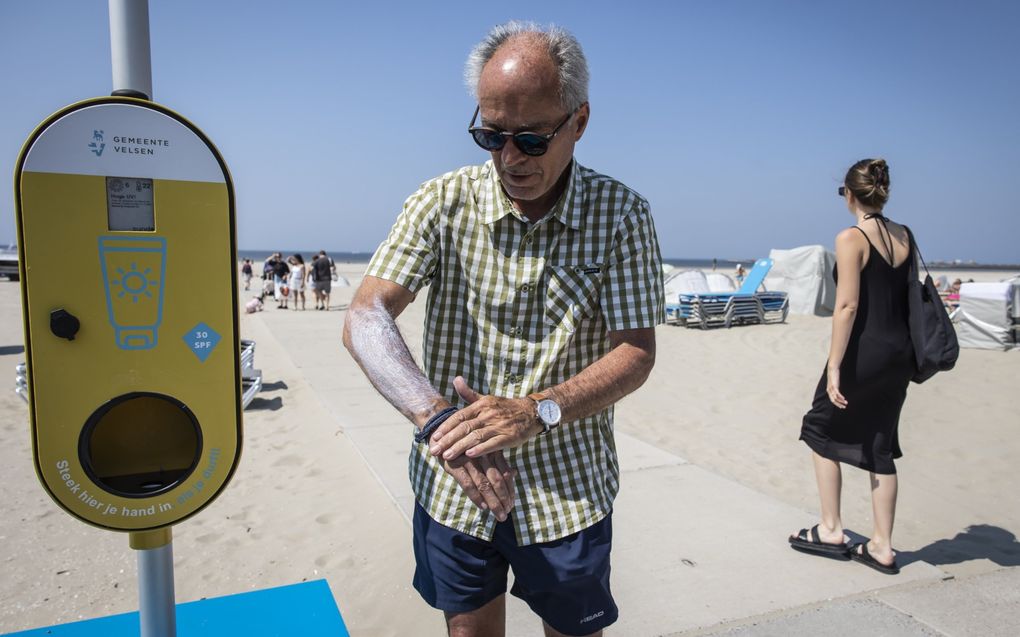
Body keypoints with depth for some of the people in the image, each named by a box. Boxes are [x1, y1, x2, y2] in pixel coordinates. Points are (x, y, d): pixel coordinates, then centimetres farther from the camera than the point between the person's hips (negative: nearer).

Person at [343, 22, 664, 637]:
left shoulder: (621, 213, -8)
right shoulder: (444, 202, -7)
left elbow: (636, 354, -11)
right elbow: (365, 319, -15)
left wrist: (536, 410, -28)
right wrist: (436, 415, -32)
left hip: (569, 492, 0)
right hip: (455, 487, 1)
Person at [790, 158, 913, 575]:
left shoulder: (851, 238, -12)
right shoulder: (904, 236, 9)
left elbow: (847, 305, -18)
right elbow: (912, 298, 13)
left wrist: (834, 367, -17)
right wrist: (906, 354, 20)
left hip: (864, 350, -7)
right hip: (899, 353, 7)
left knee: (822, 430, 12)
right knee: (881, 446, 14)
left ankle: (830, 531, 17)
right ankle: (882, 546, 22)